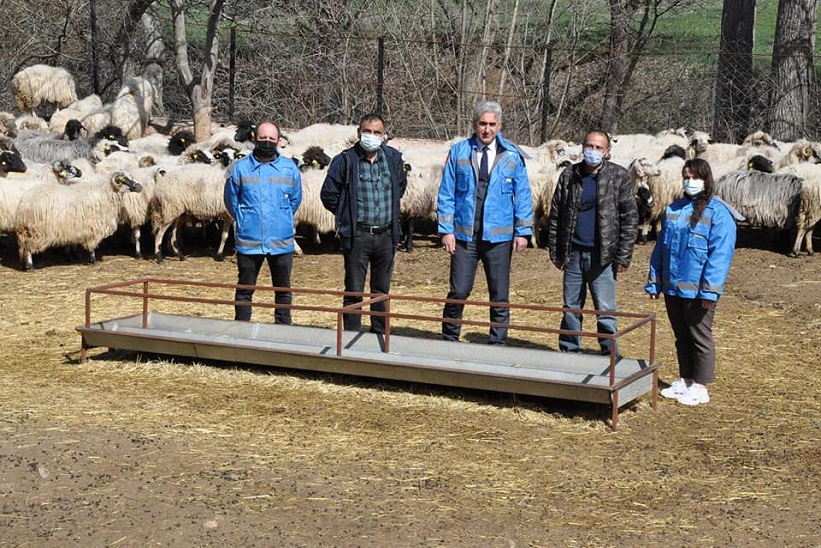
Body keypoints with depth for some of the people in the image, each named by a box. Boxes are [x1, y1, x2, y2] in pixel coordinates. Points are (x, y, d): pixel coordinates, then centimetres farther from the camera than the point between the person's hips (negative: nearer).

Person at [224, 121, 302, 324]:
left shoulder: (290, 168, 3)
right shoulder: (240, 168, 0)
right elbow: (231, 200, 10)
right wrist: (245, 221, 12)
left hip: (281, 242, 1)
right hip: (249, 242, -1)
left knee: (283, 291, 9)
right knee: (244, 291, 7)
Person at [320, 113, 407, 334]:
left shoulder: (394, 158, 5)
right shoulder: (345, 160, -6)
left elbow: (401, 186, 24)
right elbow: (328, 194, 1)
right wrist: (348, 215, 5)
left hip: (386, 234, 4)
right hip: (357, 235, -4)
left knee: (382, 290, 13)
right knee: (354, 291, 0)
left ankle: (380, 335, 23)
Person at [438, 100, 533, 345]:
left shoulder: (512, 155, 3)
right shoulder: (458, 152, 4)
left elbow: (523, 195, 5)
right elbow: (446, 194, 4)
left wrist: (523, 231, -2)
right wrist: (446, 230, -4)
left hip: (499, 237, 0)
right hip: (464, 235, 0)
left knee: (499, 296, 7)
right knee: (459, 292, -1)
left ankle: (498, 345, 18)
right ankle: (449, 341, 15)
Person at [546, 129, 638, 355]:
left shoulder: (619, 176, -1)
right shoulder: (569, 175, 7)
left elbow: (630, 219, -2)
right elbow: (555, 215, 12)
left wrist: (623, 257, -7)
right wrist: (555, 251, 7)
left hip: (602, 256, -3)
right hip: (573, 254, 3)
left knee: (605, 312, -1)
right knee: (570, 310, 11)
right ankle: (569, 355, 22)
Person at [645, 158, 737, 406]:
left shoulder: (718, 213, -10)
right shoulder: (673, 210, 10)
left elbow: (719, 255, -15)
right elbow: (660, 247, 14)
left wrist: (709, 290, -20)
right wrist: (654, 282, 11)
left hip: (697, 291, -6)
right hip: (672, 288, 6)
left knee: (700, 338, 5)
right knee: (681, 337, 17)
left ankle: (700, 387, 15)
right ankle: (684, 380, 30)